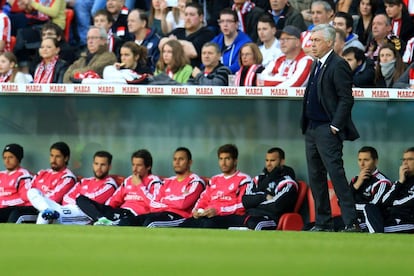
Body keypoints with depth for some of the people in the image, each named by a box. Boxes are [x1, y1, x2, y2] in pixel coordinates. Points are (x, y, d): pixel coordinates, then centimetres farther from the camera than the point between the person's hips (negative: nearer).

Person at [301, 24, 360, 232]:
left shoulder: (338, 66, -12)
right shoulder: (316, 65, 16)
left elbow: (346, 99, -15)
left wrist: (335, 126, -17)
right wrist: (306, 125, 15)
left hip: (328, 131, -10)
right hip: (311, 129, 10)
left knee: (336, 175, -12)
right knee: (315, 177, 10)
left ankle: (351, 223, -11)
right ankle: (322, 223, 16)